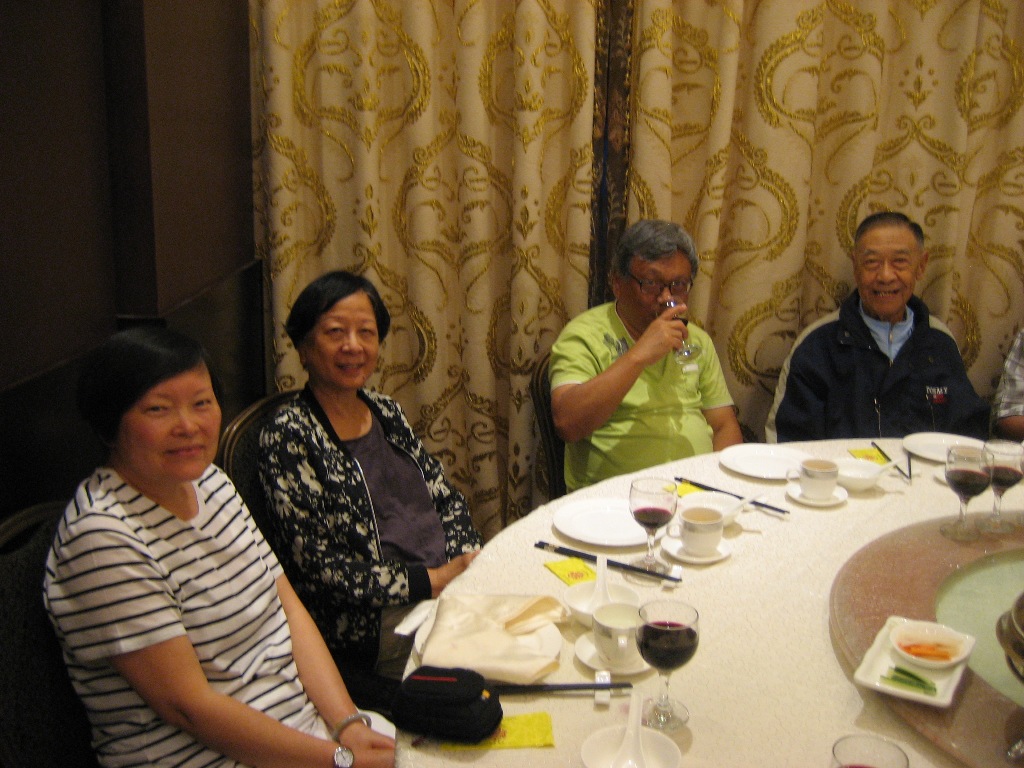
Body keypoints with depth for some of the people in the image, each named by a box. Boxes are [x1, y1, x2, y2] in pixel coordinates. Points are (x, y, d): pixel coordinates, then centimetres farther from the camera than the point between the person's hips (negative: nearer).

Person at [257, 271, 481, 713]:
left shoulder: (386, 412, 12)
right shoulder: (288, 436, -9)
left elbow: (447, 500, 16)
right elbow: (316, 567, -14)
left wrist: (466, 563, -4)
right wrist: (430, 580, -15)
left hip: (452, 593, 7)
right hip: (369, 633, -7)